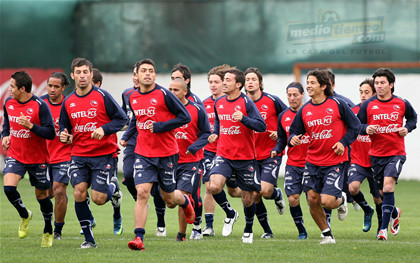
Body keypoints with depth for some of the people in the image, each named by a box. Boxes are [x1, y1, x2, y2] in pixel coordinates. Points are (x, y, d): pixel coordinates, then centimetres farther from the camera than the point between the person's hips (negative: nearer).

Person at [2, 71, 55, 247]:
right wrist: (5, 136, 3)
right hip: (15, 156, 4)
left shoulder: (40, 106, -17)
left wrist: (31, 126, -29)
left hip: (38, 158, -4)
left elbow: (51, 133, -16)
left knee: (42, 195, 8)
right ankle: (24, 216, 9)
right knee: (8, 187, -20)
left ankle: (48, 232, 29)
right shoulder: (8, 103, 1)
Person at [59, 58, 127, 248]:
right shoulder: (68, 102, 6)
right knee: (79, 193, -12)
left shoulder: (102, 96, -6)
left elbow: (121, 119, -5)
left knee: (98, 199, -7)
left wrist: (104, 129, -20)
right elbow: (64, 126, 18)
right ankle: (88, 238, 0)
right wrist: (64, 136, -5)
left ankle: (113, 186, 30)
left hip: (103, 154, -3)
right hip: (79, 155, 3)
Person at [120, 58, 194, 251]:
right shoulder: (133, 98, 5)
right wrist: (126, 136, 9)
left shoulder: (163, 95, -11)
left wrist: (160, 126, -18)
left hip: (167, 155, -3)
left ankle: (185, 201, 46)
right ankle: (139, 238, -15)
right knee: (142, 193, -15)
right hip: (143, 154, 3)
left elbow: (185, 117, -10)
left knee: (169, 199, 10)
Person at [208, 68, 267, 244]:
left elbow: (262, 126, -16)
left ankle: (248, 231, 30)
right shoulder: (218, 103, 7)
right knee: (214, 186, -21)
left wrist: (243, 118, -30)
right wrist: (215, 134, 7)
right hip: (223, 155, 4)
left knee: (248, 199, 6)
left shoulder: (246, 103, -10)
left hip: (245, 158, -4)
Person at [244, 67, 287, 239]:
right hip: (251, 156, 3)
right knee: (254, 196, -2)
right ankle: (267, 231, 15)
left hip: (271, 154, -3)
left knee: (265, 191, -17)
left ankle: (278, 194, 21)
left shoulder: (272, 101, -5)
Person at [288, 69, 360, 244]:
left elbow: (355, 125, 1)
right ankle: (327, 235, 18)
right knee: (312, 200, 0)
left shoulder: (337, 105, -6)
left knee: (327, 201, -14)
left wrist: (343, 142, -11)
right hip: (312, 162, 4)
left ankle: (341, 200, 23)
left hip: (335, 162, -4)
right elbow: (294, 132, 9)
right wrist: (293, 139, -14)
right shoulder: (304, 110, 3)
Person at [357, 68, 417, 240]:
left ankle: (384, 228, -20)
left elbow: (413, 117, 19)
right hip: (376, 154, 3)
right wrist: (366, 128, -15)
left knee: (388, 185, -22)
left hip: (396, 153, -2)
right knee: (383, 192, 10)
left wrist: (407, 128, -1)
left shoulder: (402, 104, 0)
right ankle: (394, 213, 44)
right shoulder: (368, 105, 0)